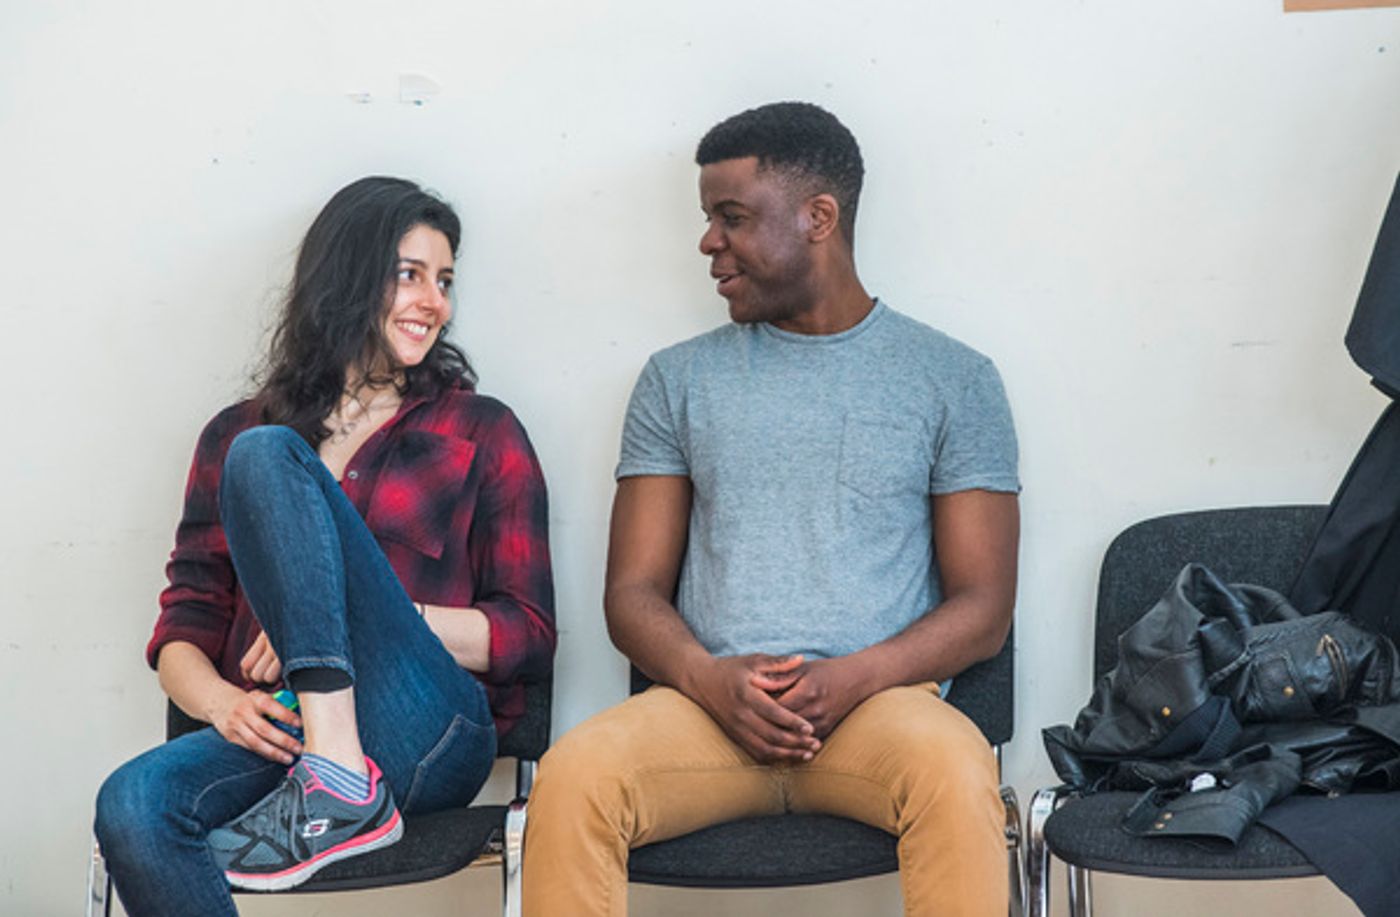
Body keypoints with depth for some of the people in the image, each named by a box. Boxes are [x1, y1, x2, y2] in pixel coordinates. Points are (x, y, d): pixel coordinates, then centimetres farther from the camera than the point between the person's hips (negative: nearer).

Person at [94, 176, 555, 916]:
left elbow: (529, 635, 7)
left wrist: (362, 620, -7)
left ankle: (339, 782, -27)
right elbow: (183, 627, 16)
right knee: (132, 807, -34)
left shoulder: (482, 433, 15)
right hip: (280, 732, 2)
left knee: (266, 457, -18)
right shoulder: (235, 434, 21)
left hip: (425, 739, -2)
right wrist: (221, 702, -8)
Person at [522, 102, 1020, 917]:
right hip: (707, 703, 1)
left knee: (956, 774, -35)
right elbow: (634, 590, 11)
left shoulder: (953, 380, 10)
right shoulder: (679, 379, 16)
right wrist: (714, 680, -11)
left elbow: (983, 606, 6)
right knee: (573, 776, -30)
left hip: (879, 702, -1)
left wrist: (851, 680, -13)